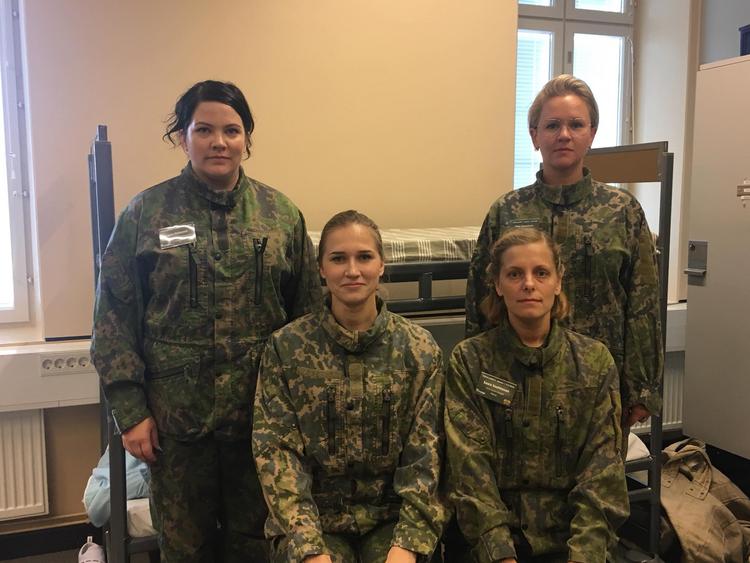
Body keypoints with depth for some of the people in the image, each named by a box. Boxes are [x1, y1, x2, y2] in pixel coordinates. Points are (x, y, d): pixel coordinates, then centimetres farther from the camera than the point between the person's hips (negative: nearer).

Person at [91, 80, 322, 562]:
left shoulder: (281, 212, 1)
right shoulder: (146, 214, -3)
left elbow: (310, 316, 2)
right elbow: (114, 319, -2)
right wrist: (130, 411, -7)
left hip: (261, 414, 1)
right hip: (176, 418, -1)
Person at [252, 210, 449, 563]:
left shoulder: (419, 349, -2)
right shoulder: (285, 347, -4)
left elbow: (426, 453, -5)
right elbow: (275, 448, -7)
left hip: (392, 517, 1)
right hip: (310, 519, 0)